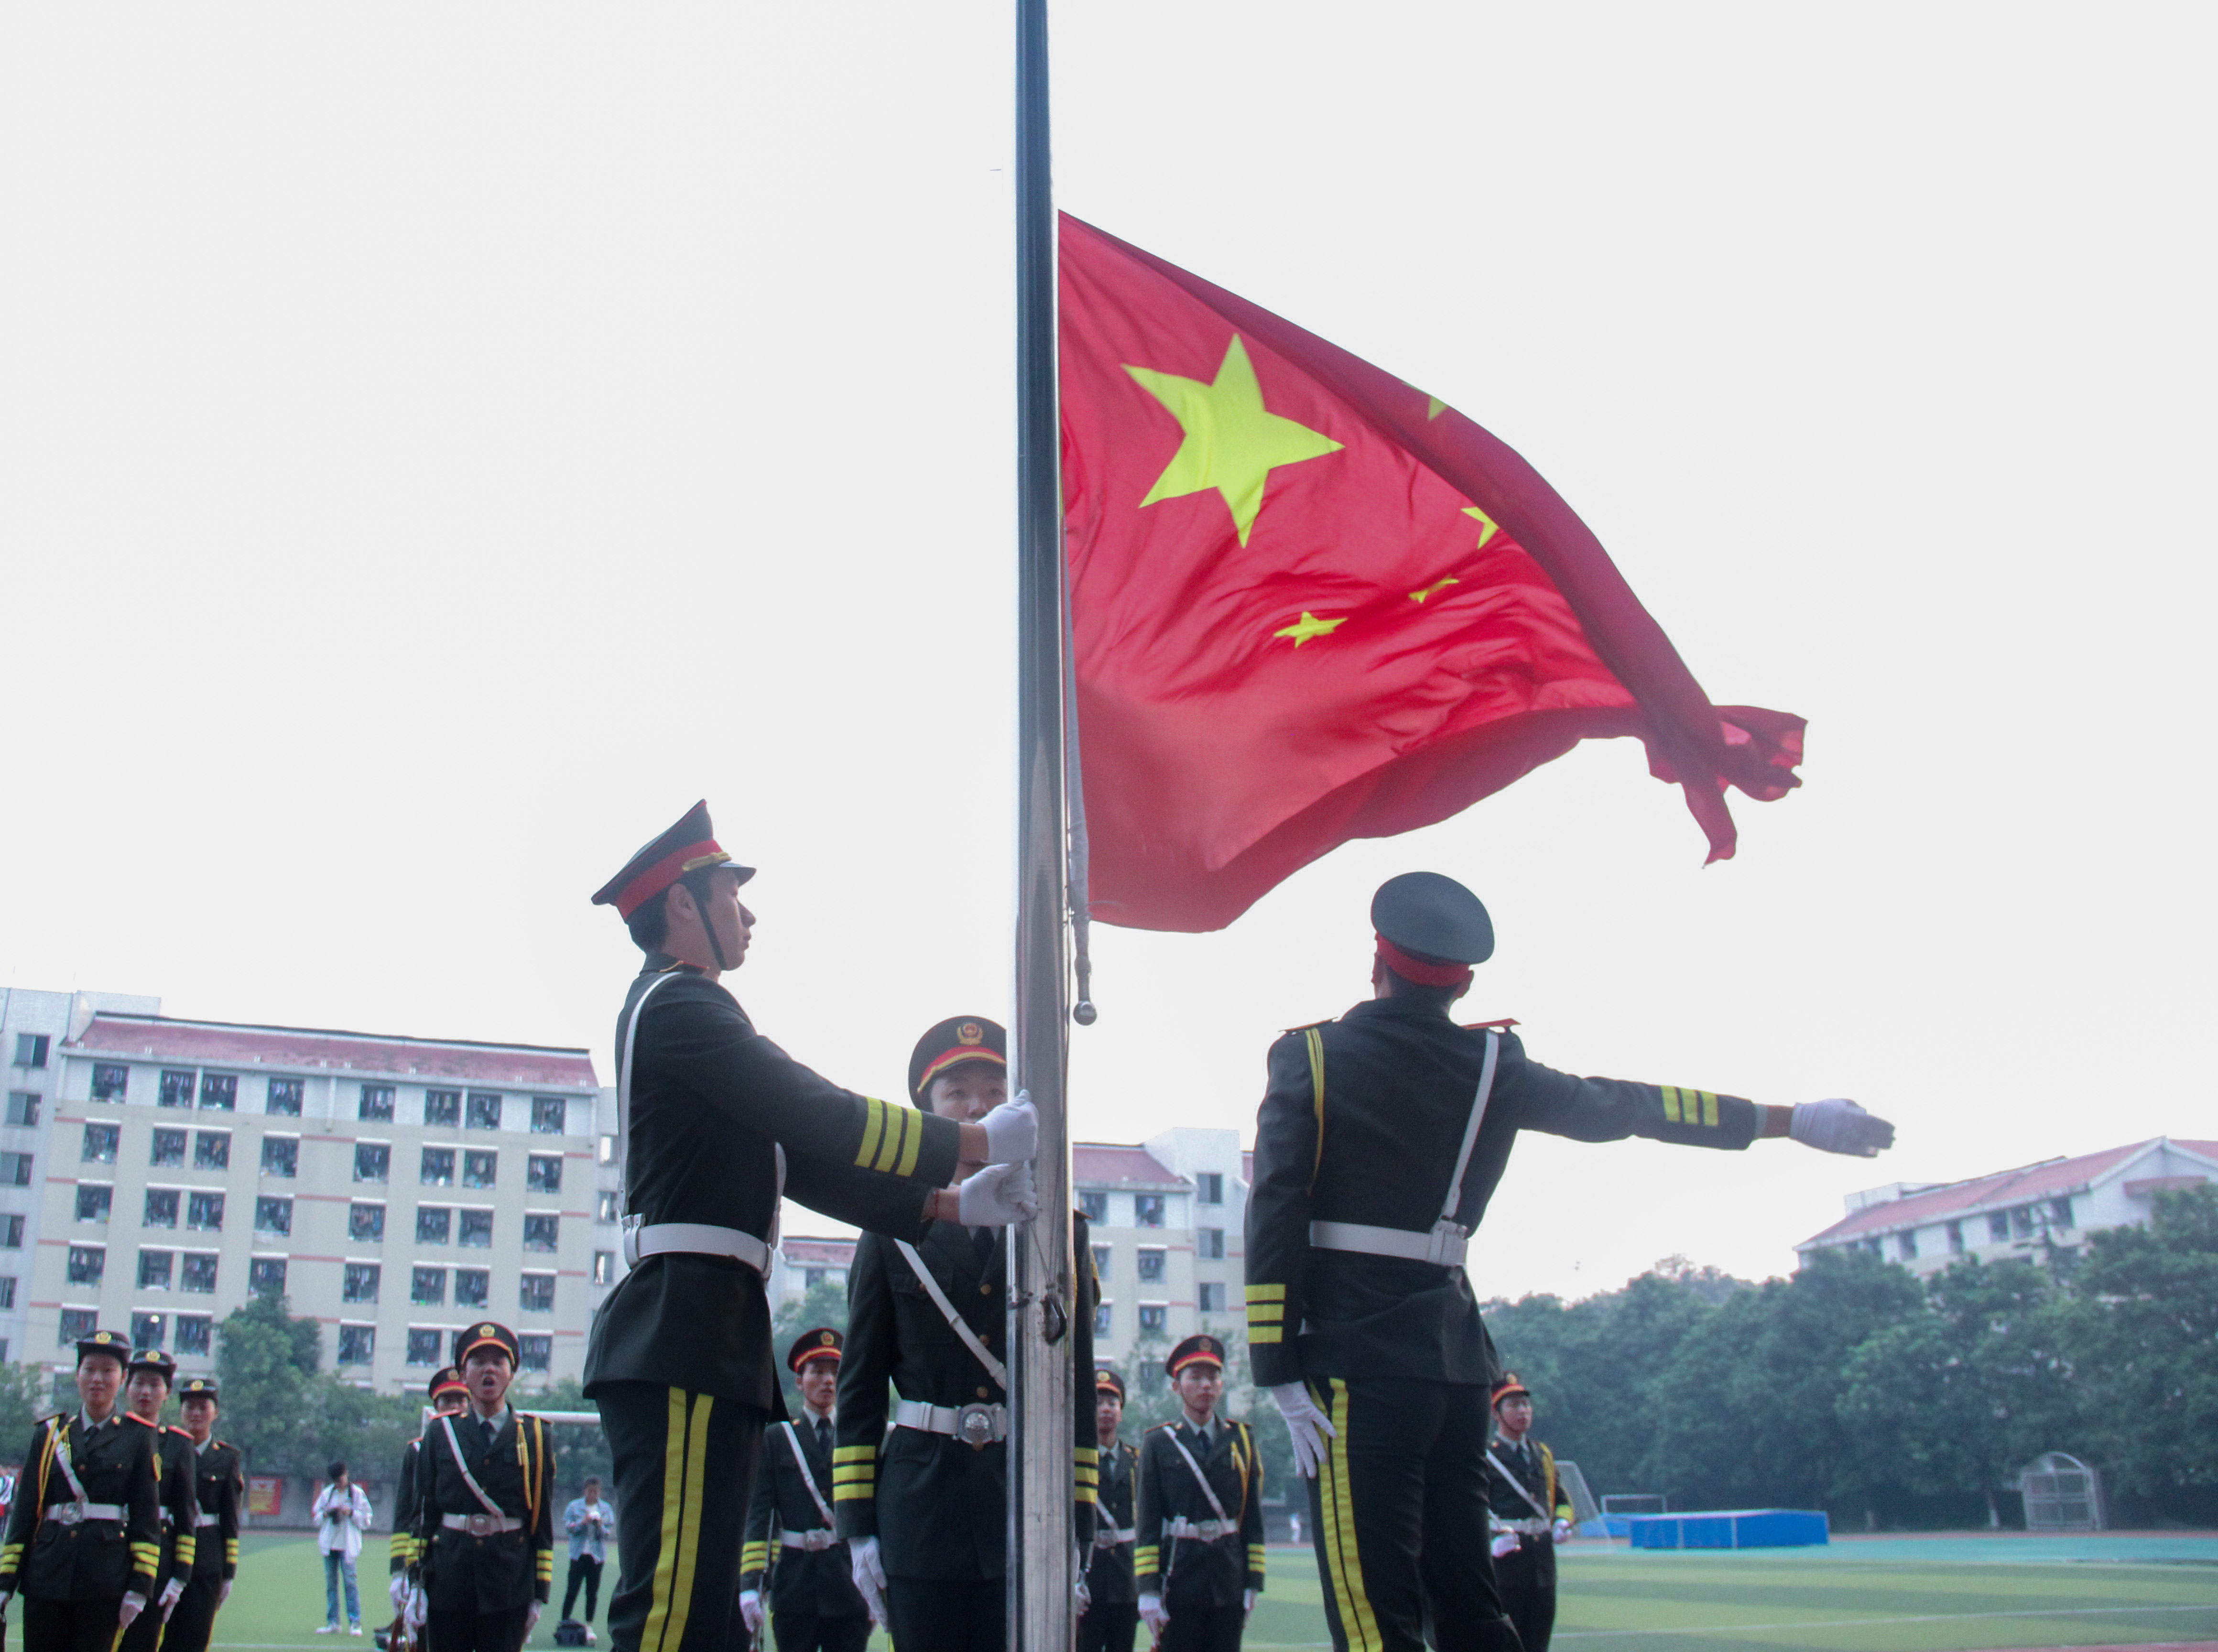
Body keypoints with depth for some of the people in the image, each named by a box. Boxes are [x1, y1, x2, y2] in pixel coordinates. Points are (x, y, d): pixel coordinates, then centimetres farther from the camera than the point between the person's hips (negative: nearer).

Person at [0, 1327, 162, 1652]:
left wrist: (140, 1588, -6)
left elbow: (147, 1519, 1)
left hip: (106, 1583, -2)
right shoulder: (48, 1434, 11)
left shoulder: (137, 1438, 4)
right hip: (46, 1579, 2)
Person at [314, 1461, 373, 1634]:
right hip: (330, 1544, 4)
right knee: (330, 1582, 5)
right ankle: (332, 1623, 10)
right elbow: (315, 1516, 16)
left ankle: (355, 1622, -9)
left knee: (350, 1580, -10)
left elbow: (366, 1519, 3)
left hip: (347, 1545, -4)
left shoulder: (357, 1494, 3)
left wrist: (351, 1513, -13)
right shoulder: (326, 1494, 12)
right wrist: (326, 1514, -5)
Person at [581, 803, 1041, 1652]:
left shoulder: (680, 1009, 25)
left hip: (694, 1338, 11)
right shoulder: (681, 1003, -7)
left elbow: (803, 1162, 21)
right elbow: (822, 1118, -16)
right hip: (686, 1335, -11)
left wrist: (951, 1204, 13)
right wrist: (981, 1141, -5)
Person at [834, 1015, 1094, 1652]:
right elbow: (859, 1383, 5)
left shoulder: (1060, 1230, 7)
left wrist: (1078, 1529, 0)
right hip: (921, 1503, 0)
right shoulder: (893, 1229, 6)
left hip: (1029, 1502, 0)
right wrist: (858, 1525, -1)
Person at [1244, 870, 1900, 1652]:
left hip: (1356, 1357, -5)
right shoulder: (1494, 1066, 8)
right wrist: (1788, 1119, 25)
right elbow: (1618, 1107, 15)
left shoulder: (1309, 1057, -3)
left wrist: (1278, 1375, -9)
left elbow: (1275, 1215, -10)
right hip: (1455, 1350, 5)